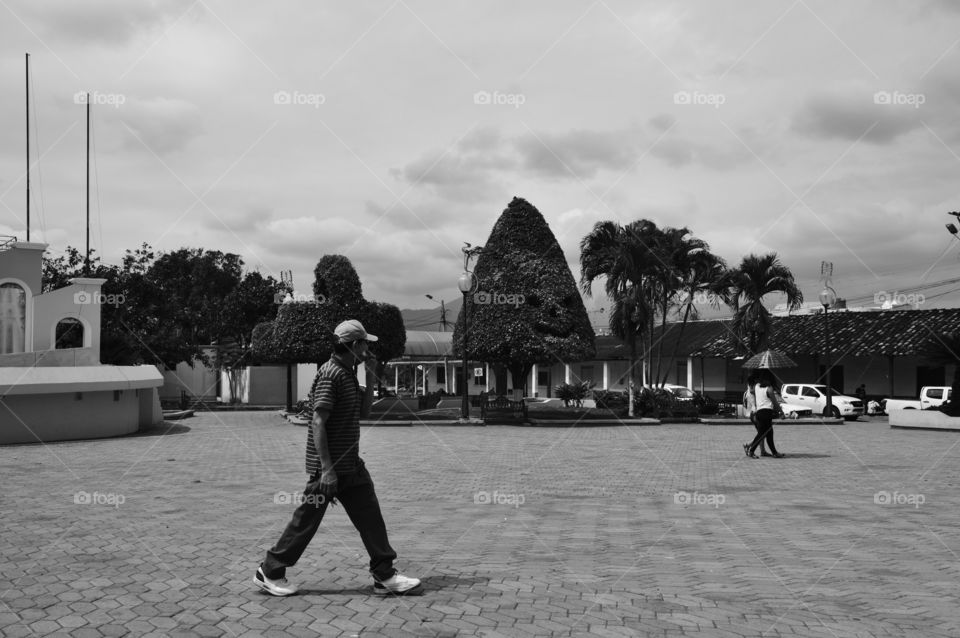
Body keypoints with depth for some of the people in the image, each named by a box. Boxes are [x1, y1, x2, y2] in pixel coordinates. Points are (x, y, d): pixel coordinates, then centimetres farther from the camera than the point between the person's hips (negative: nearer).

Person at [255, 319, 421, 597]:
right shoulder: (330, 374, -17)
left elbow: (363, 411, 19)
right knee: (307, 519, 2)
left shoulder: (348, 374, 12)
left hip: (351, 465, 9)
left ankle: (385, 576, 11)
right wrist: (327, 468, -25)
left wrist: (371, 377, 8)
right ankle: (270, 572, 16)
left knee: (370, 517, 6)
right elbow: (318, 423, -22)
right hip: (328, 466, -9)